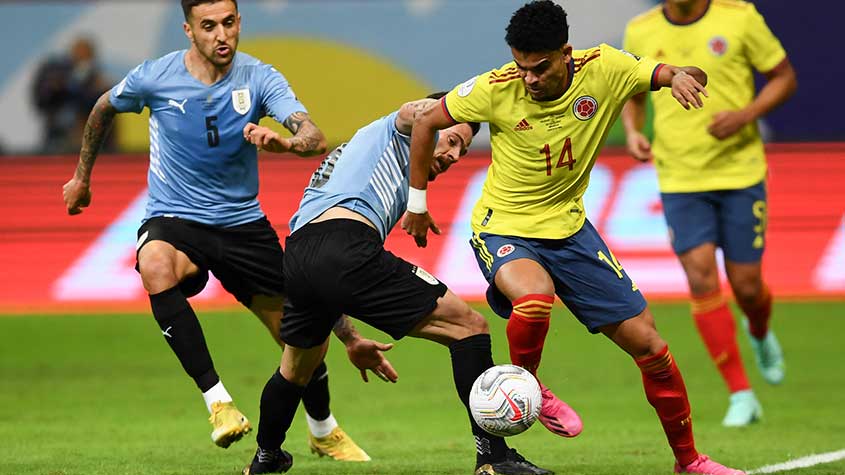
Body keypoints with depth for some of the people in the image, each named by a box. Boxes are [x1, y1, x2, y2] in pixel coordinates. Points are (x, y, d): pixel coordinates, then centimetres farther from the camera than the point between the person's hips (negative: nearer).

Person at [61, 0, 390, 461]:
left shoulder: (259, 78, -11)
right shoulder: (154, 78, -11)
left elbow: (314, 138, -26)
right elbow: (104, 109, 11)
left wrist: (285, 141, -49)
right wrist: (82, 176, 19)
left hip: (242, 221, 2)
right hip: (173, 219, -2)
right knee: (155, 266, -38)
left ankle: (324, 432, 34)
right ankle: (217, 400, -36)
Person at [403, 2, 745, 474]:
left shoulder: (603, 70, -15)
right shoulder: (496, 89, -20)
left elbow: (693, 77, -8)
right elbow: (425, 123, -5)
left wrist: (683, 76, -33)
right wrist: (417, 203, 3)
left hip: (569, 227, 3)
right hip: (504, 229, -3)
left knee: (647, 342, 0)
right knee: (535, 296, -38)